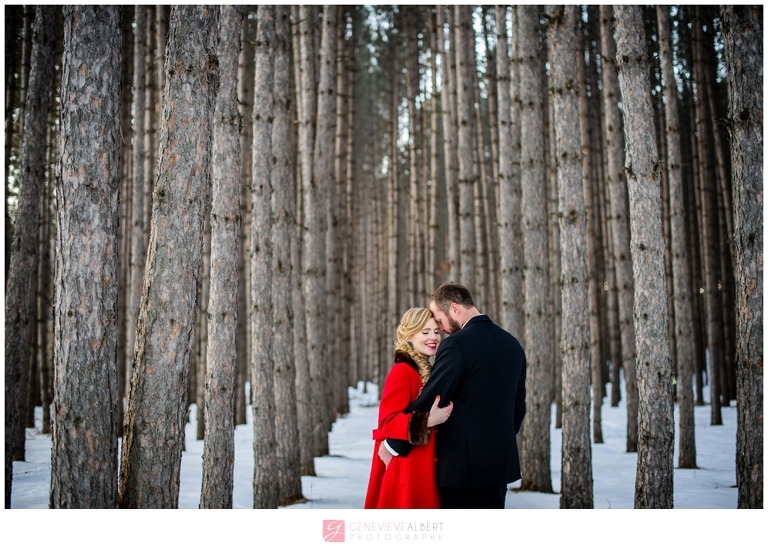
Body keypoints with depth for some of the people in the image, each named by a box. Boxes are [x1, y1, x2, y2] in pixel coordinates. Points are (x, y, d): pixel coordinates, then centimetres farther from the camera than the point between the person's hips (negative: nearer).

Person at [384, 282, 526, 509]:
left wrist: (393, 445, -4)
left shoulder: (456, 345, -15)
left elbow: (428, 402, -15)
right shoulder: (512, 343, 10)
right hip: (502, 460, 8)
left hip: (464, 463, -8)